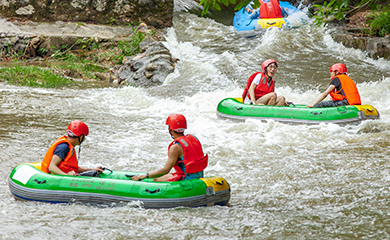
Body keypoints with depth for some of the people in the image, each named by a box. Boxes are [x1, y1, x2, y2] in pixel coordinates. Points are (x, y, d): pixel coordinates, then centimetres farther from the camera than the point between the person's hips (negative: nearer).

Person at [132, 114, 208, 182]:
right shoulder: (194, 138, 5)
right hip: (199, 176, 8)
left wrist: (145, 176, -17)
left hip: (186, 179, -8)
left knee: (155, 180, 7)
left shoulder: (176, 147, -20)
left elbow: (166, 170, -22)